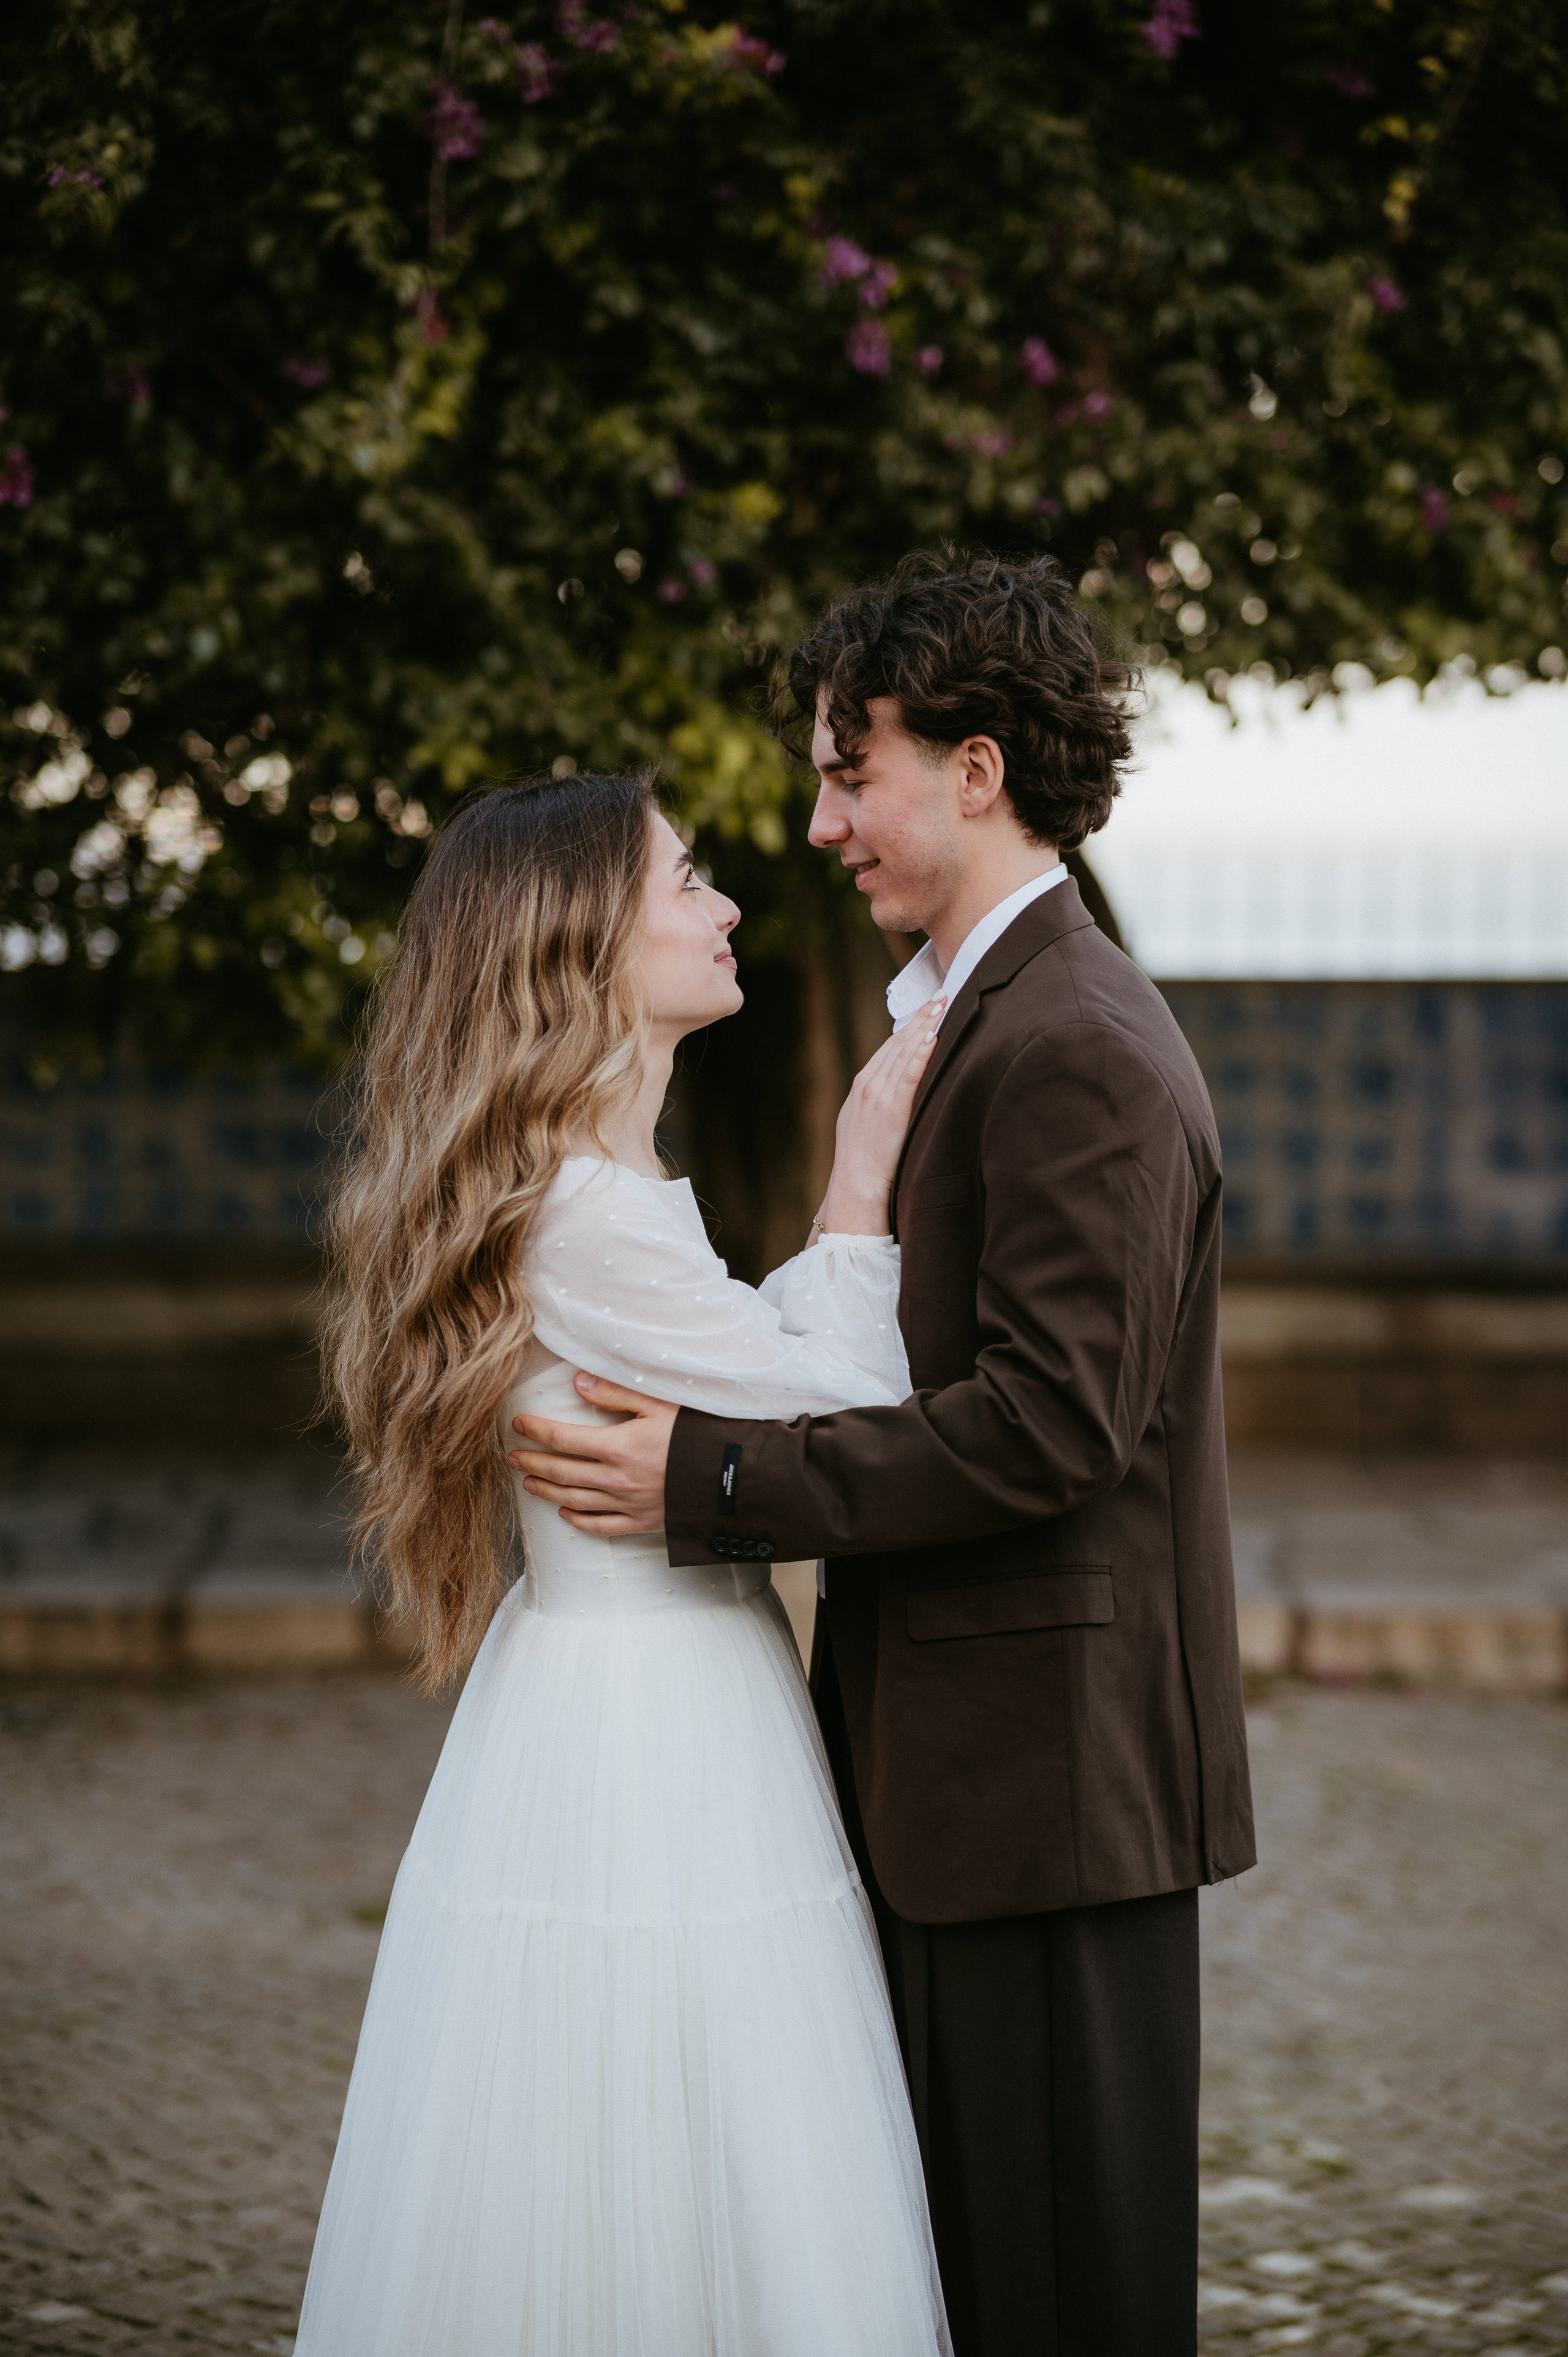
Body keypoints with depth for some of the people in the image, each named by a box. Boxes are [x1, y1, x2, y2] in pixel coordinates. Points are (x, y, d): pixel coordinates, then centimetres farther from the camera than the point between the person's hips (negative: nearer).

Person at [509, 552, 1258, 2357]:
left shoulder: (1076, 1051, -16)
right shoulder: (979, 1021, 17)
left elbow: (1048, 1423, -24)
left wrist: (708, 1480, -22)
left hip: (1048, 1773, -10)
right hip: (971, 1767, 10)